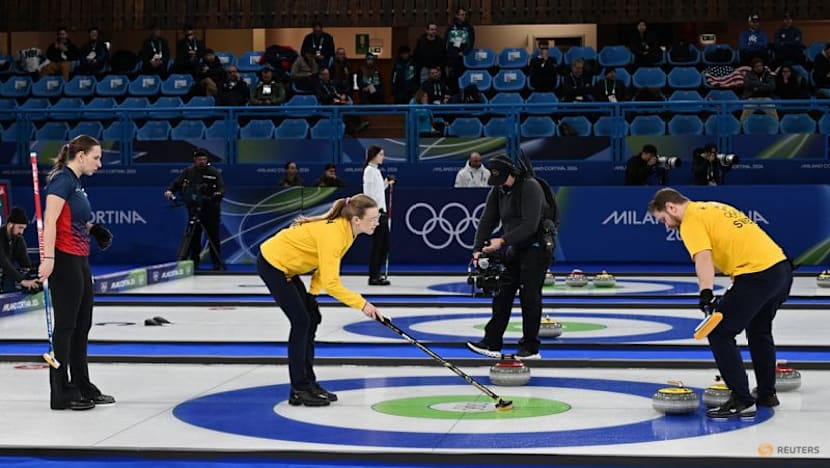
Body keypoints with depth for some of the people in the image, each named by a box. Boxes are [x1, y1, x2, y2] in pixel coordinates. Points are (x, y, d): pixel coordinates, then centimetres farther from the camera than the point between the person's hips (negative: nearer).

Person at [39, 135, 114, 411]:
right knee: (65, 324, -5)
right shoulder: (62, 179, -12)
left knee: (82, 325, 13)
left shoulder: (76, 183, 16)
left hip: (79, 261, 10)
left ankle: (83, 388, 21)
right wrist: (47, 258, -27)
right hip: (64, 260, -10)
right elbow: (50, 220, -20)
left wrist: (93, 229, 8)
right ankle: (60, 394, 1)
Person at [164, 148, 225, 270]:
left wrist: (219, 193, -26)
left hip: (211, 211, -2)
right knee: (194, 237, 6)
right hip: (194, 210, 2)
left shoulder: (214, 173, 1)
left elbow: (221, 187, -5)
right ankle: (193, 262, 14)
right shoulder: (188, 172, 8)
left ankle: (218, 264, 4)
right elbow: (176, 183, 8)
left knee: (213, 238, -1)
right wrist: (170, 190, -11)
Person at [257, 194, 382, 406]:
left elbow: (326, 265, 10)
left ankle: (308, 383, 14)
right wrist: (362, 304, -26)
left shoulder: (345, 228, -2)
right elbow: (331, 283, -31)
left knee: (312, 317, 8)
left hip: (284, 265, 9)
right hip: (271, 263, -9)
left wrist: (313, 292, 1)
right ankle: (299, 390, -3)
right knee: (301, 321, -9)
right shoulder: (333, 234, -30)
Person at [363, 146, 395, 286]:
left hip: (381, 210, 10)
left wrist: (387, 183, 11)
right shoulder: (370, 170, -11)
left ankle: (376, 275, 16)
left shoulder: (376, 170, 17)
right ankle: (374, 277, -2)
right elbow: (369, 193, -18)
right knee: (377, 245, -6)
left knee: (384, 245, 11)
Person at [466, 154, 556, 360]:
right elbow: (487, 220, 2)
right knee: (503, 291, 6)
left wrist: (503, 241, -31)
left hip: (537, 245, -8)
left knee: (529, 294, -8)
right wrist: (478, 248, -9)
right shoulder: (498, 190, 3)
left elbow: (530, 225, -28)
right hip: (516, 247, 8)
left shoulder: (530, 187, -22)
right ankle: (492, 343, 9)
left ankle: (530, 348, -1)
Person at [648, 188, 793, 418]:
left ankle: (742, 401, -4)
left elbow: (703, 257, -21)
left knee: (719, 333, -3)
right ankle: (766, 394, 36)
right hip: (780, 265, 10)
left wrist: (706, 293, -32)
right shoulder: (712, 208, 25)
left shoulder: (691, 220, -4)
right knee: (759, 331, 27)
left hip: (756, 274, -10)